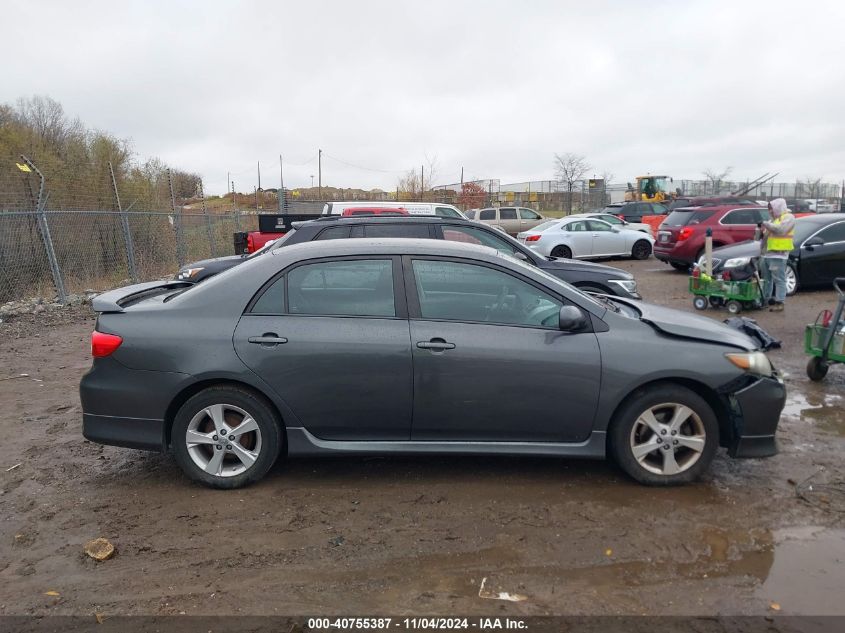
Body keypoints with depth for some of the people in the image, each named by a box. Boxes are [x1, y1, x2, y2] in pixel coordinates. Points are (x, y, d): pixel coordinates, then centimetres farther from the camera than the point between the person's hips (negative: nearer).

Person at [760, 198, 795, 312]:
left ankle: (780, 302, -8)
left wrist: (766, 224, -13)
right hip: (767, 253, 9)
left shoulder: (788, 217, -3)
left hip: (778, 254, -9)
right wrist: (762, 232, 5)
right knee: (767, 279, 14)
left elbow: (780, 229, -21)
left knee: (779, 279, -8)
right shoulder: (774, 219, 24)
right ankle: (766, 299, 22)